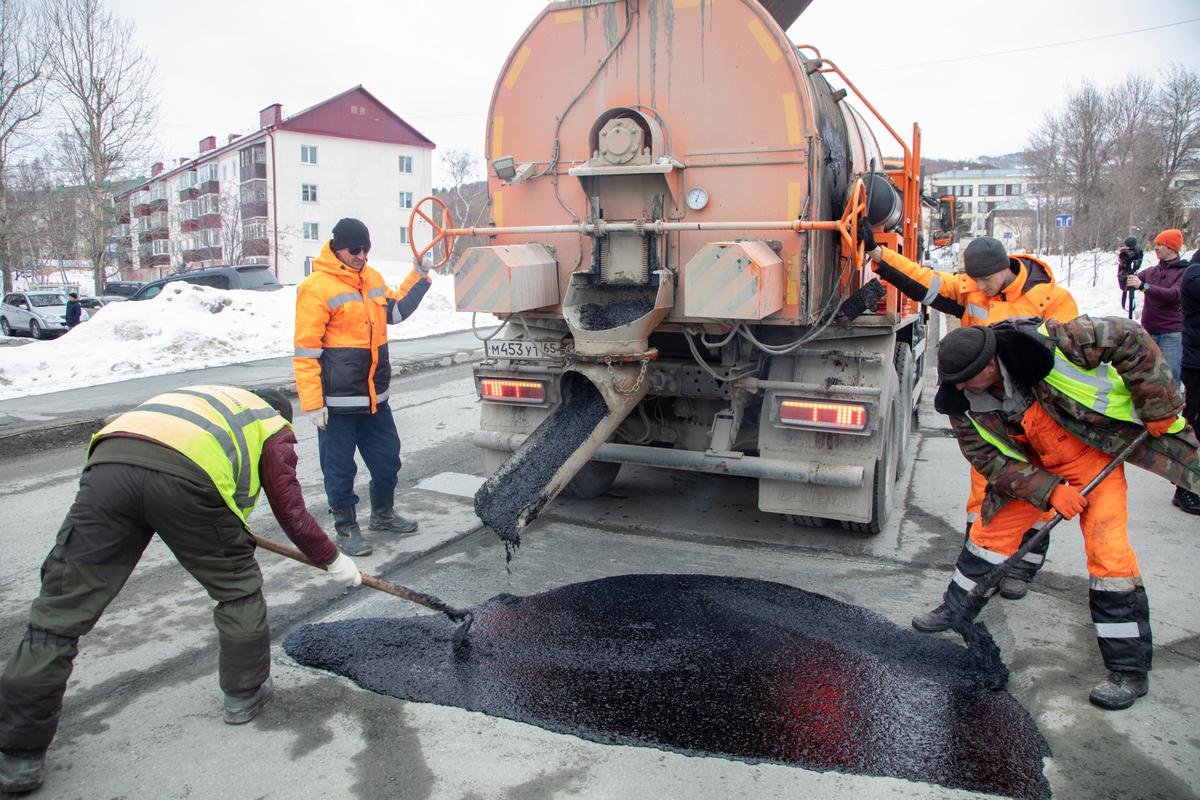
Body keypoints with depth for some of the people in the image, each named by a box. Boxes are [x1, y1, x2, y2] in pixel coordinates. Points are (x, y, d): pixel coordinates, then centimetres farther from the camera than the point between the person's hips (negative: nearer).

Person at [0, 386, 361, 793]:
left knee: (61, 610, 10)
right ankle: (244, 693, 33)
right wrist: (334, 560, 35)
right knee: (239, 588, 21)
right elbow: (291, 513, 21)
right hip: (186, 475, -4)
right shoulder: (272, 428, 26)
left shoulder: (202, 395, 42)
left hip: (108, 461, 5)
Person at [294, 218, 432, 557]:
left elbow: (394, 311, 27)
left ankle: (383, 514, 38)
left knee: (387, 457, 17)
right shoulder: (317, 287, -13)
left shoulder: (373, 279, 10)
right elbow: (306, 350, -14)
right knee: (340, 467, 5)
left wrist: (419, 276, 18)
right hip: (338, 402, -7)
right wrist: (312, 402, -17)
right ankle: (346, 529, 21)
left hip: (375, 397, 7)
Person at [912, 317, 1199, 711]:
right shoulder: (963, 402, -19)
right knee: (992, 528, 3)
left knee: (1107, 552, -12)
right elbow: (990, 458, -13)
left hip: (1096, 453, -4)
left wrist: (1158, 407, -22)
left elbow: (1130, 338, -23)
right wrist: (1048, 490, -24)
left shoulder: (1046, 342, -33)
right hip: (1035, 467, 4)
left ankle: (1131, 671, 0)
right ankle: (956, 610, 27)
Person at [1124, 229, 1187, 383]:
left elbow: (1174, 295, -18)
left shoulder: (1184, 271, -2)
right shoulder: (1150, 271, 15)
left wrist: (1142, 286, -24)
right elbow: (1126, 285, 5)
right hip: (1148, 333, 5)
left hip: (1172, 335, -5)